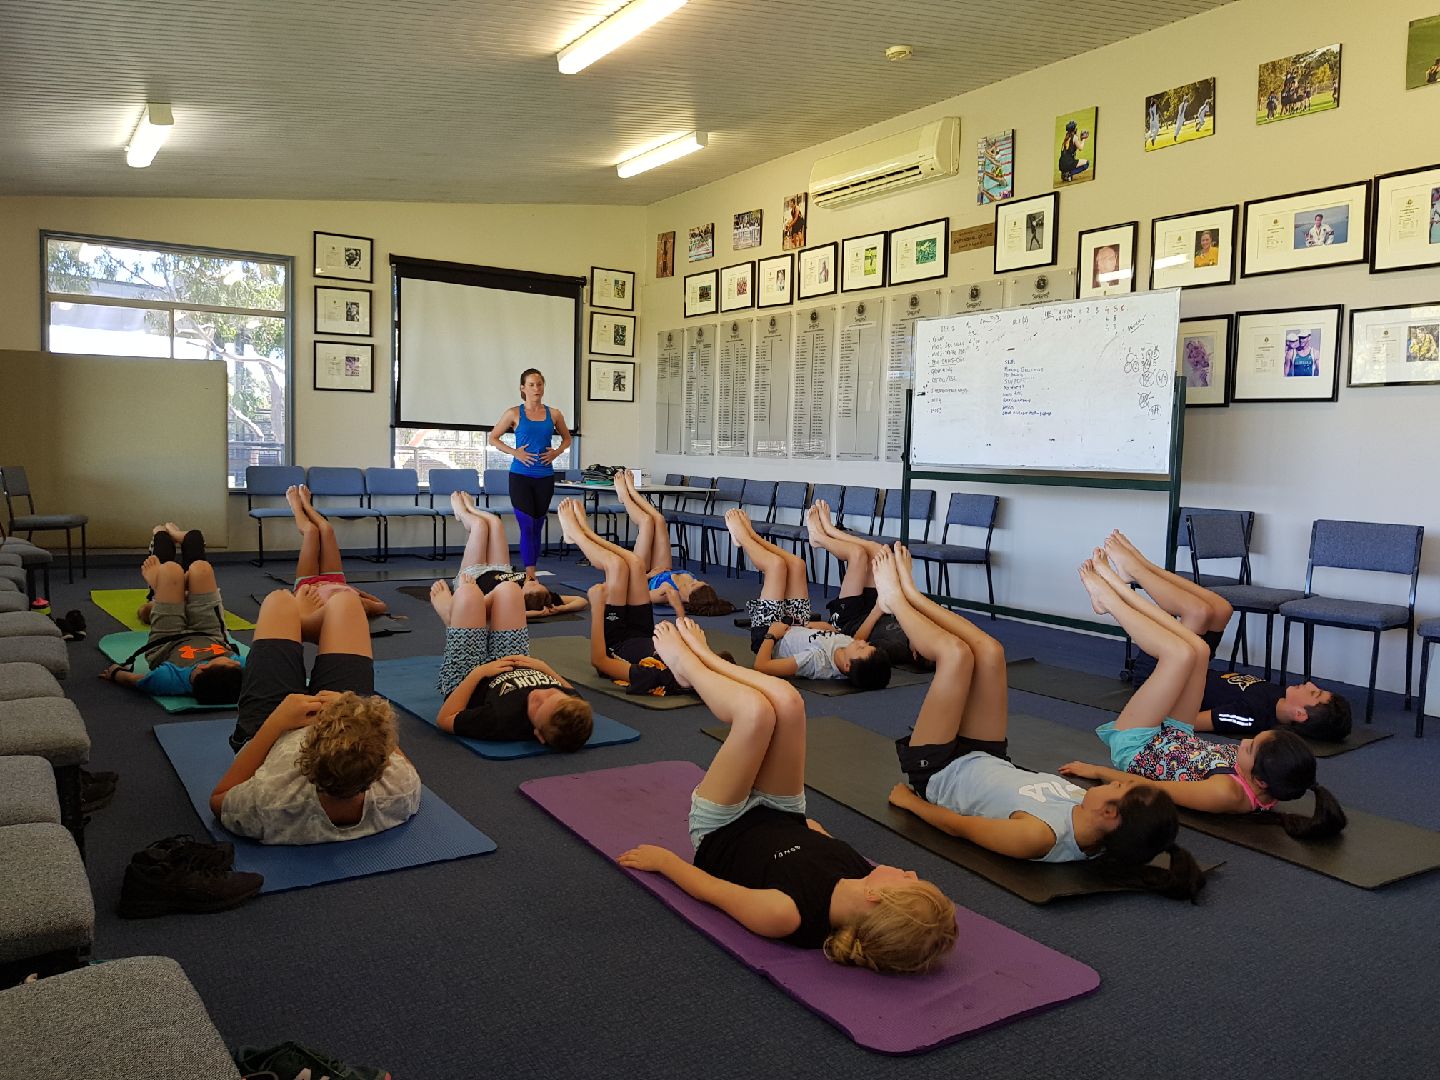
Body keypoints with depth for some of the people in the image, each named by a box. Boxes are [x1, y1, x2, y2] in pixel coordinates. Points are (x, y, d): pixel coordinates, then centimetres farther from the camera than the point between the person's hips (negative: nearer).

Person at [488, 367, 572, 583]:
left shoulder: (553, 414, 6)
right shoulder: (514, 413, 0)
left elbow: (566, 438, 21)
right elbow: (493, 438, 6)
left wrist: (557, 452, 1)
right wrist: (514, 452, -8)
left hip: (545, 476, 3)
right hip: (520, 476, -3)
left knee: (537, 527, 8)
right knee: (527, 526, -9)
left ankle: (531, 572, 16)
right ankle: (530, 573, -10)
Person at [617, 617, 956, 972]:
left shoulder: (784, 916, -44)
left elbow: (707, 889, -25)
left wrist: (663, 858, -8)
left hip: (719, 833, -4)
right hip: (785, 823, 4)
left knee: (758, 711, -19)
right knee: (785, 702, -11)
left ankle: (684, 660, 16)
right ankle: (699, 657, 21)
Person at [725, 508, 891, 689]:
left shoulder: (818, 661, -48)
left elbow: (760, 666, -43)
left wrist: (771, 635, -29)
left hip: (767, 635, -5)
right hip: (799, 629, 5)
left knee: (777, 563, -7)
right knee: (796, 563, 4)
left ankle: (741, 535, 27)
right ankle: (750, 534, 32)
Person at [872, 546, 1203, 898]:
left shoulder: (1038, 837, -42)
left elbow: (958, 826, -27)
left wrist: (908, 801, -13)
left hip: (938, 773, -6)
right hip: (989, 763, 6)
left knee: (957, 653, -14)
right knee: (989, 651, -2)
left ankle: (895, 599, 19)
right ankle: (909, 594, 25)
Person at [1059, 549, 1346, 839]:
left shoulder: (1225, 794, -41)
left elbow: (1147, 789, -30)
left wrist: (1097, 771, -18)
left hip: (1134, 746, -7)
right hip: (1174, 739, 7)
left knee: (1182, 654, -20)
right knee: (1197, 651, -3)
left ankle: (1106, 596, 5)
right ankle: (1108, 582, 11)